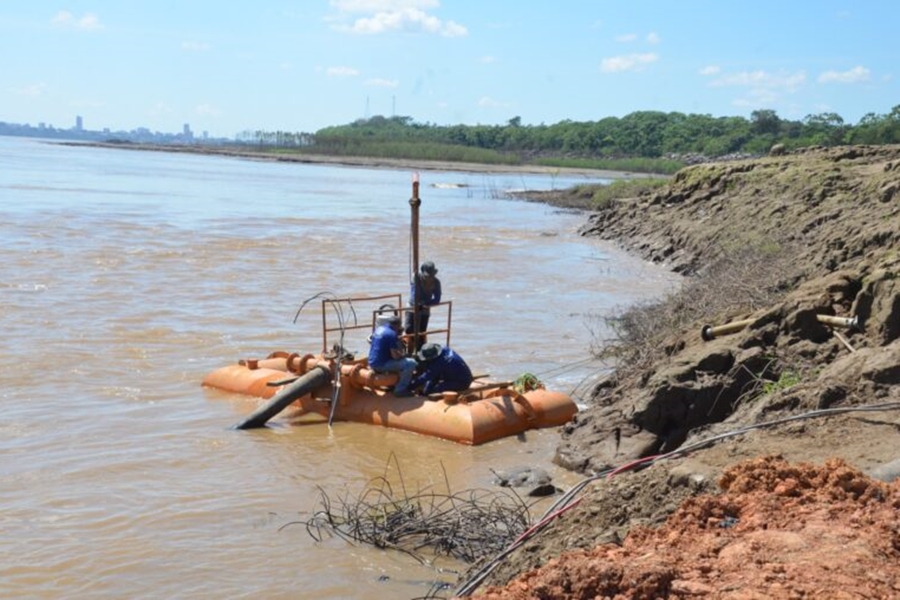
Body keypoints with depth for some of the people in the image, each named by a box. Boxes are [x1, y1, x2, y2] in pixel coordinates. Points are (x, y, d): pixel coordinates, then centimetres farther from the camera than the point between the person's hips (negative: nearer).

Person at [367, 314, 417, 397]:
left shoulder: (379, 329, 10)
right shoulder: (392, 334, -17)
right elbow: (395, 356, -20)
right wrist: (405, 355, 0)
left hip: (372, 363, 10)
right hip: (381, 364, -10)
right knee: (411, 363, -13)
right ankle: (400, 390, -8)